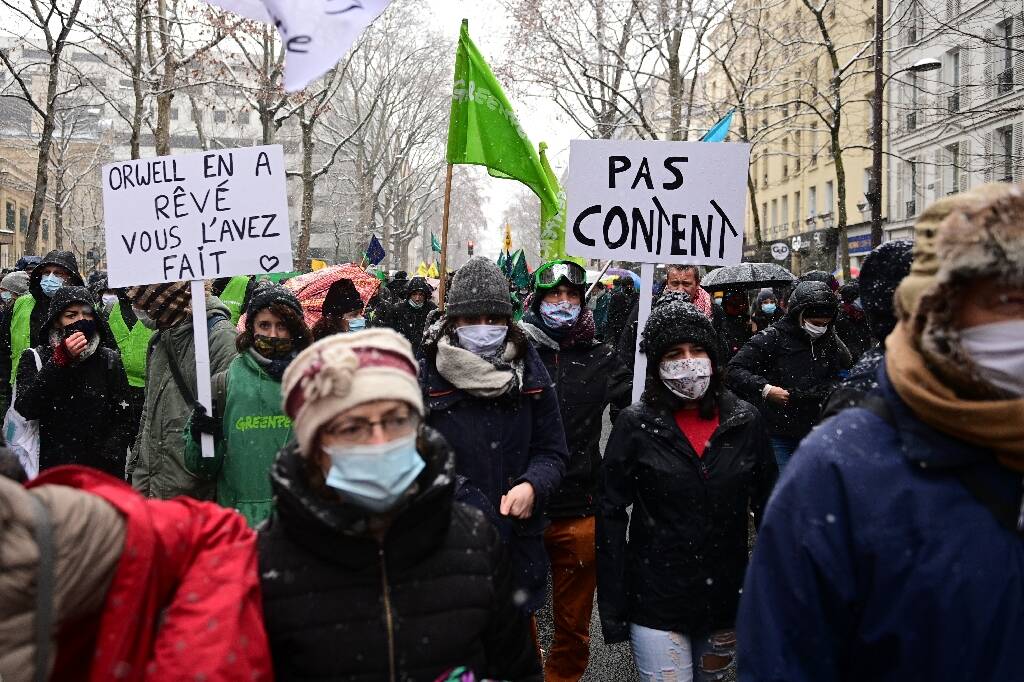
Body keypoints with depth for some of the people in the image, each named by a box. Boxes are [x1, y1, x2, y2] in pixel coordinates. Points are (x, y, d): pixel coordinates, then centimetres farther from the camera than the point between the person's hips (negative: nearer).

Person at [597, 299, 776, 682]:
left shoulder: (745, 421, -2)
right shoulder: (636, 424, -9)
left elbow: (768, 507, 5)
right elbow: (611, 514, -7)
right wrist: (612, 607, -9)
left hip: (727, 602, 3)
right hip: (656, 604, -3)